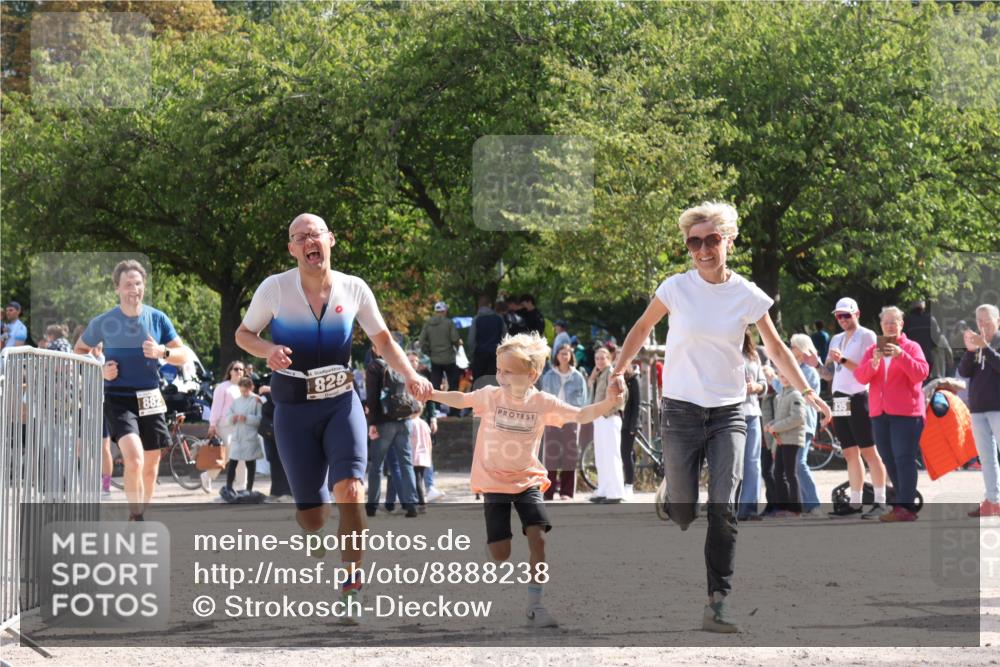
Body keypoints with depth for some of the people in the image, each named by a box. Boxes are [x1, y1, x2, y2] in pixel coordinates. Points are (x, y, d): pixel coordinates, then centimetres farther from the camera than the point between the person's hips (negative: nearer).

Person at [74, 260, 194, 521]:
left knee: (151, 465, 10)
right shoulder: (103, 322, -3)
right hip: (118, 399, -3)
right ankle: (136, 520, -14)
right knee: (134, 457, -24)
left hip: (151, 400, 4)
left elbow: (185, 355, 5)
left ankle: (140, 517, 29)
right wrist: (99, 370, -7)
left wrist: (162, 352, -15)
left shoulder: (158, 319, 2)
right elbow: (79, 351, 11)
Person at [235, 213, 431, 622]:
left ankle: (351, 588, -13)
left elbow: (382, 339, 9)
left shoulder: (354, 289, -3)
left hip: (342, 403, 1)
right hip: (293, 411, 0)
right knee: (311, 512, 1)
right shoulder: (274, 289, -8)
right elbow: (243, 334, 4)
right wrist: (268, 350, -18)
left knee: (350, 489, -22)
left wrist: (410, 375, -7)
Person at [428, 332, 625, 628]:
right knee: (500, 553, -6)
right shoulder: (490, 396, -6)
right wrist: (430, 394, 4)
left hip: (528, 481, 0)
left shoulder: (543, 403, -9)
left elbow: (580, 416, -12)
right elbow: (462, 400, 11)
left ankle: (534, 603, -6)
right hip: (493, 483, 0)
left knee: (538, 537, -18)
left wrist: (608, 402, -27)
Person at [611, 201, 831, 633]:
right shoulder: (677, 288, -5)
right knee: (683, 511, 1)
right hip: (681, 412, -1)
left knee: (723, 509, -12)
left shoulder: (748, 296, -1)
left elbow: (776, 349, 10)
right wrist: (618, 372, 4)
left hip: (727, 414, 1)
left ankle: (718, 602, -10)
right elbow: (642, 329, 10)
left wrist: (807, 392, 4)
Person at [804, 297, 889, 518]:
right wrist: (816, 365, 0)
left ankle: (880, 501, -6)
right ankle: (854, 502, 11)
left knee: (868, 451, -7)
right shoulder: (836, 340, 18)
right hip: (840, 401, 7)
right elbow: (829, 375, 18)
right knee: (850, 453, 9)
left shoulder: (866, 336, -3)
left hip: (859, 399, -7)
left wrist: (843, 361, -21)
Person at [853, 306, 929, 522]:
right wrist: (874, 362, -15)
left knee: (904, 459, -12)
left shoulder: (911, 347, 4)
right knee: (890, 461, 6)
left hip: (905, 412, -5)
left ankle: (905, 507, -17)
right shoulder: (873, 350, 15)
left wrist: (900, 355, -21)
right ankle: (904, 505, 12)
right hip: (880, 413, 5)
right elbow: (860, 377, 3)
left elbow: (921, 373, -10)